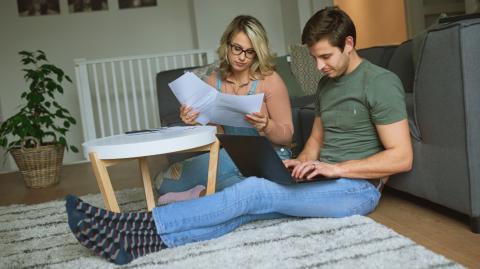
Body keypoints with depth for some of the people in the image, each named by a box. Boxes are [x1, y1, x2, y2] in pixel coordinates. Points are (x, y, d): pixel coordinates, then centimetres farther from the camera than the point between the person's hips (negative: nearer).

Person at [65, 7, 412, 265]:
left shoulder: (380, 82, -11)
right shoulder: (327, 83, 15)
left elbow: (402, 157, -16)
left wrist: (335, 168, -22)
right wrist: (303, 163, -3)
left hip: (358, 187, -7)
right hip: (323, 182, 7)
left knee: (254, 191, -27)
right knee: (245, 206, -18)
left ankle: (129, 230, -31)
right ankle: (134, 241, -32)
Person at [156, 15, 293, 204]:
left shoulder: (269, 80, -9)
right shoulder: (214, 81, 4)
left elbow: (287, 136, -5)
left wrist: (266, 126, -26)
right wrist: (195, 123, -14)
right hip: (230, 156, 5)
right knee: (164, 182, -14)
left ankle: (201, 194, -3)